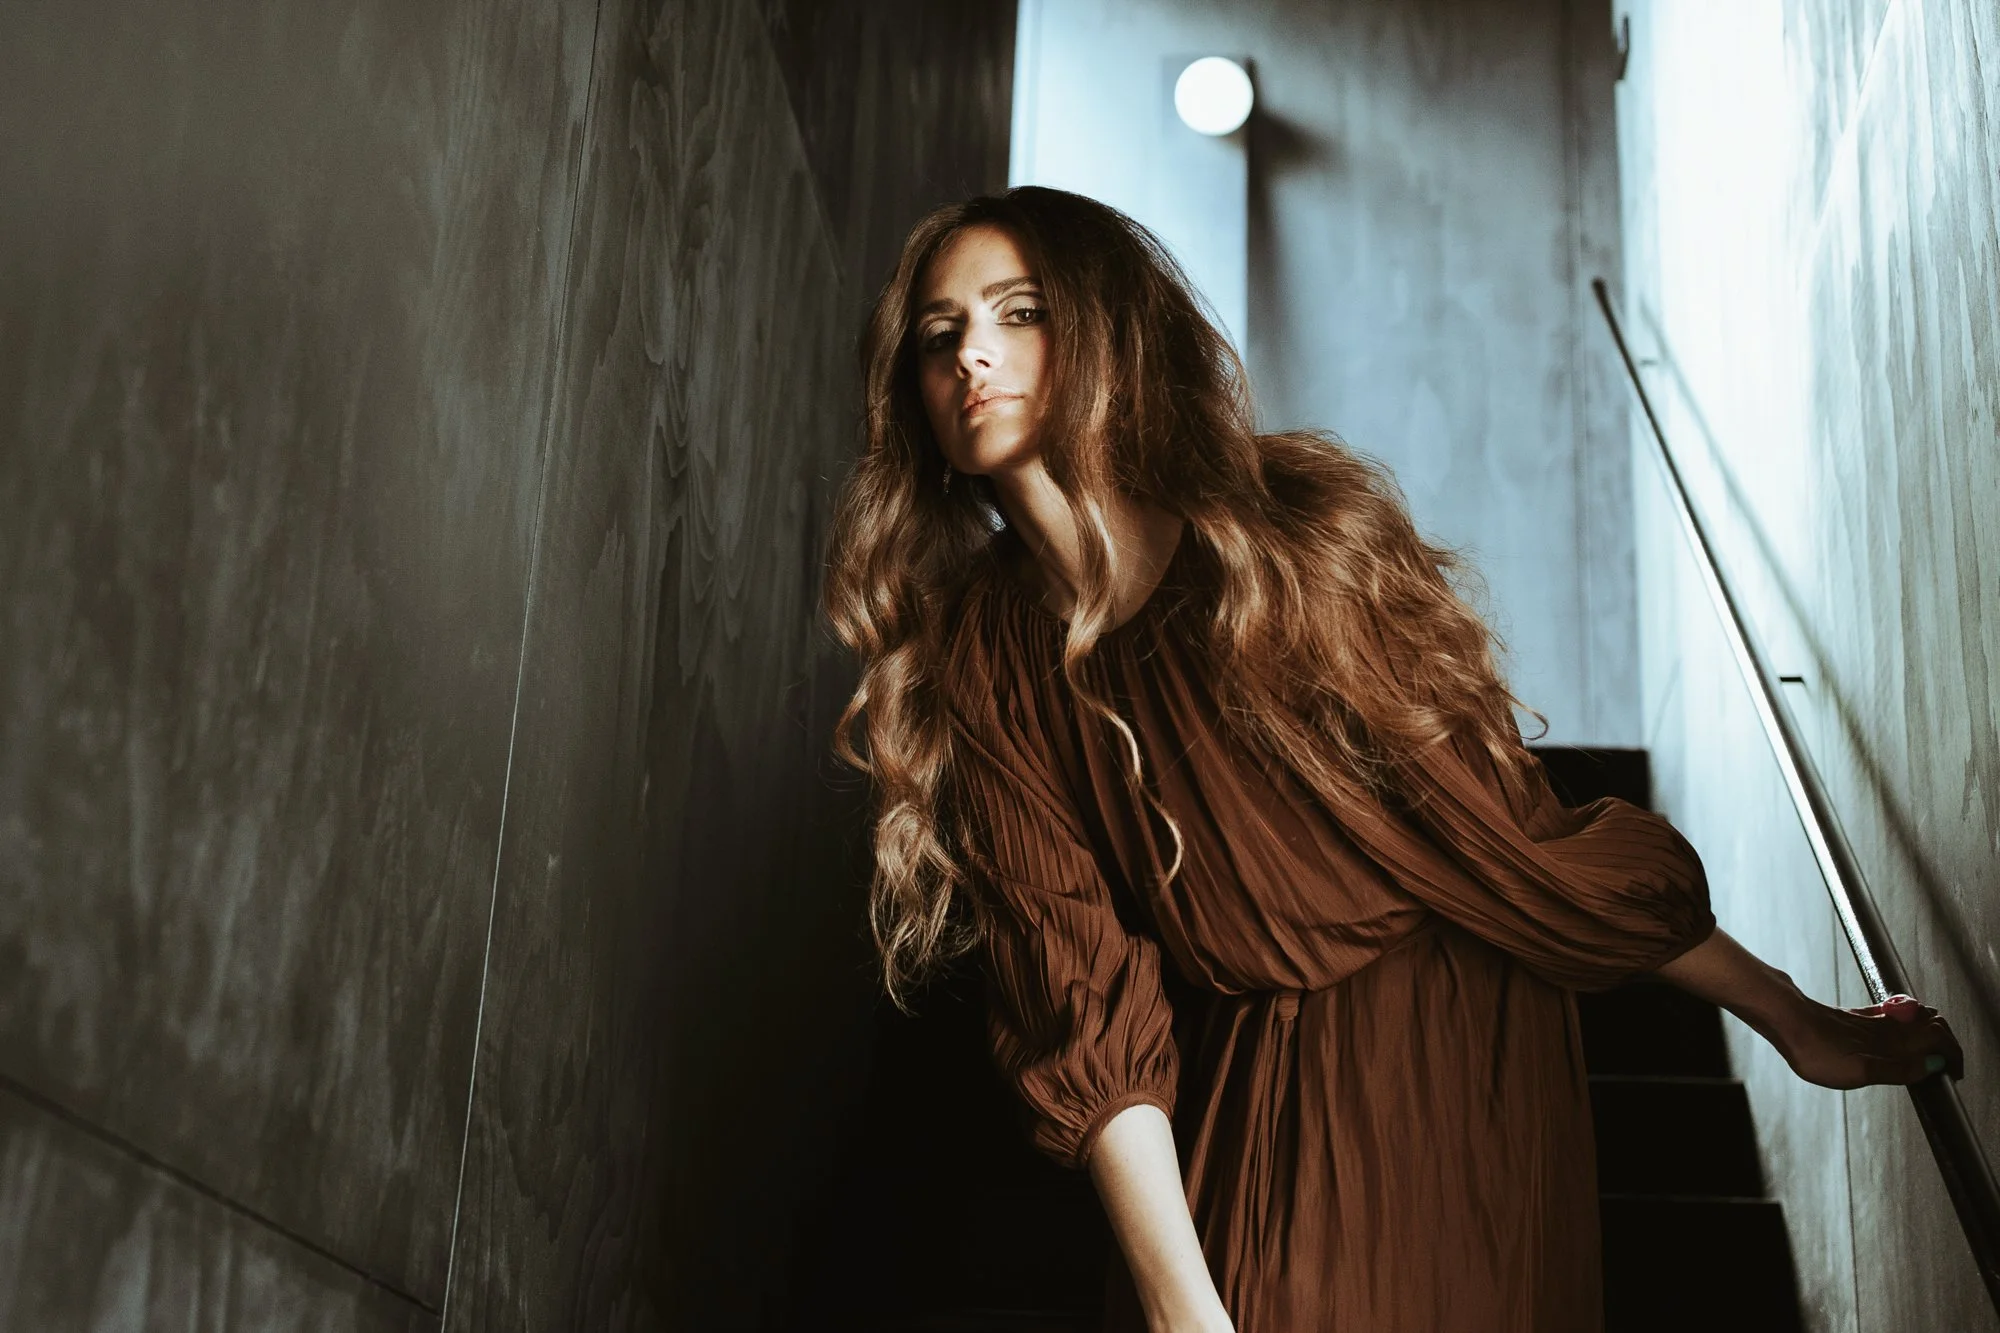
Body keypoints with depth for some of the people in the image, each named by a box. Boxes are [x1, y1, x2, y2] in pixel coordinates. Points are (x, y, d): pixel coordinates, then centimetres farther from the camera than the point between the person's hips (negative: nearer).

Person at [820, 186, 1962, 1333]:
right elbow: (1087, 1017, -12)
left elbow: (1505, 830, -9)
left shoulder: (1293, 537, -16)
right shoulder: (974, 665, -9)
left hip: (1460, 1081, -1)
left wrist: (1797, 1022, -4)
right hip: (1238, 1123, 2)